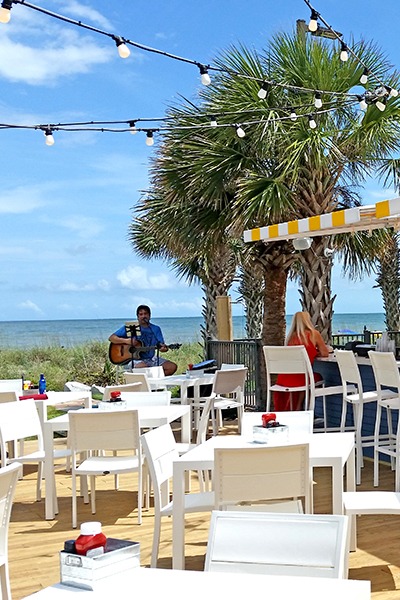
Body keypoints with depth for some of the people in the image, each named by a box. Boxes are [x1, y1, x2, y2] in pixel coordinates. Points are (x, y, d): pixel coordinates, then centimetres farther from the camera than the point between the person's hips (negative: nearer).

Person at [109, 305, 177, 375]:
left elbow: (161, 345, 3)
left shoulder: (156, 329, 10)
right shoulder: (130, 327, 1)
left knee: (172, 367, -16)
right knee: (144, 368, -39)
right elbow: (111, 338, -2)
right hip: (135, 359, -5)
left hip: (151, 359, 5)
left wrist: (163, 348, -23)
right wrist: (126, 341, -19)